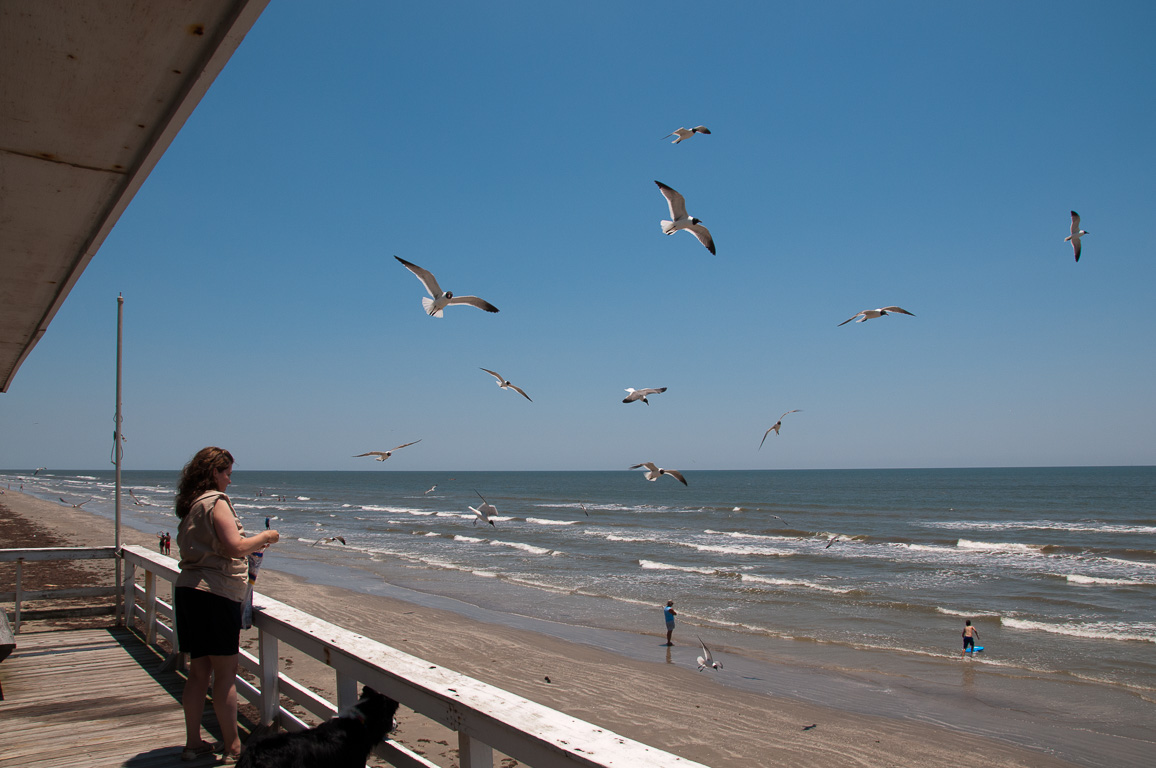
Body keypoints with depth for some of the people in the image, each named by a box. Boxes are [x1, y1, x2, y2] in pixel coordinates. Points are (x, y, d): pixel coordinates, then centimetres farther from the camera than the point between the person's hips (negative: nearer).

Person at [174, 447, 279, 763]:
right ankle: (232, 746, 8)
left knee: (199, 672, 14)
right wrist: (264, 537, -4)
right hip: (214, 594, -9)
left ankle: (193, 743, 20)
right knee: (226, 673, 0)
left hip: (187, 591, 9)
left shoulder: (190, 505, 16)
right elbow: (235, 547, -20)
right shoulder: (216, 501, -11)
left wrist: (249, 547, 20)